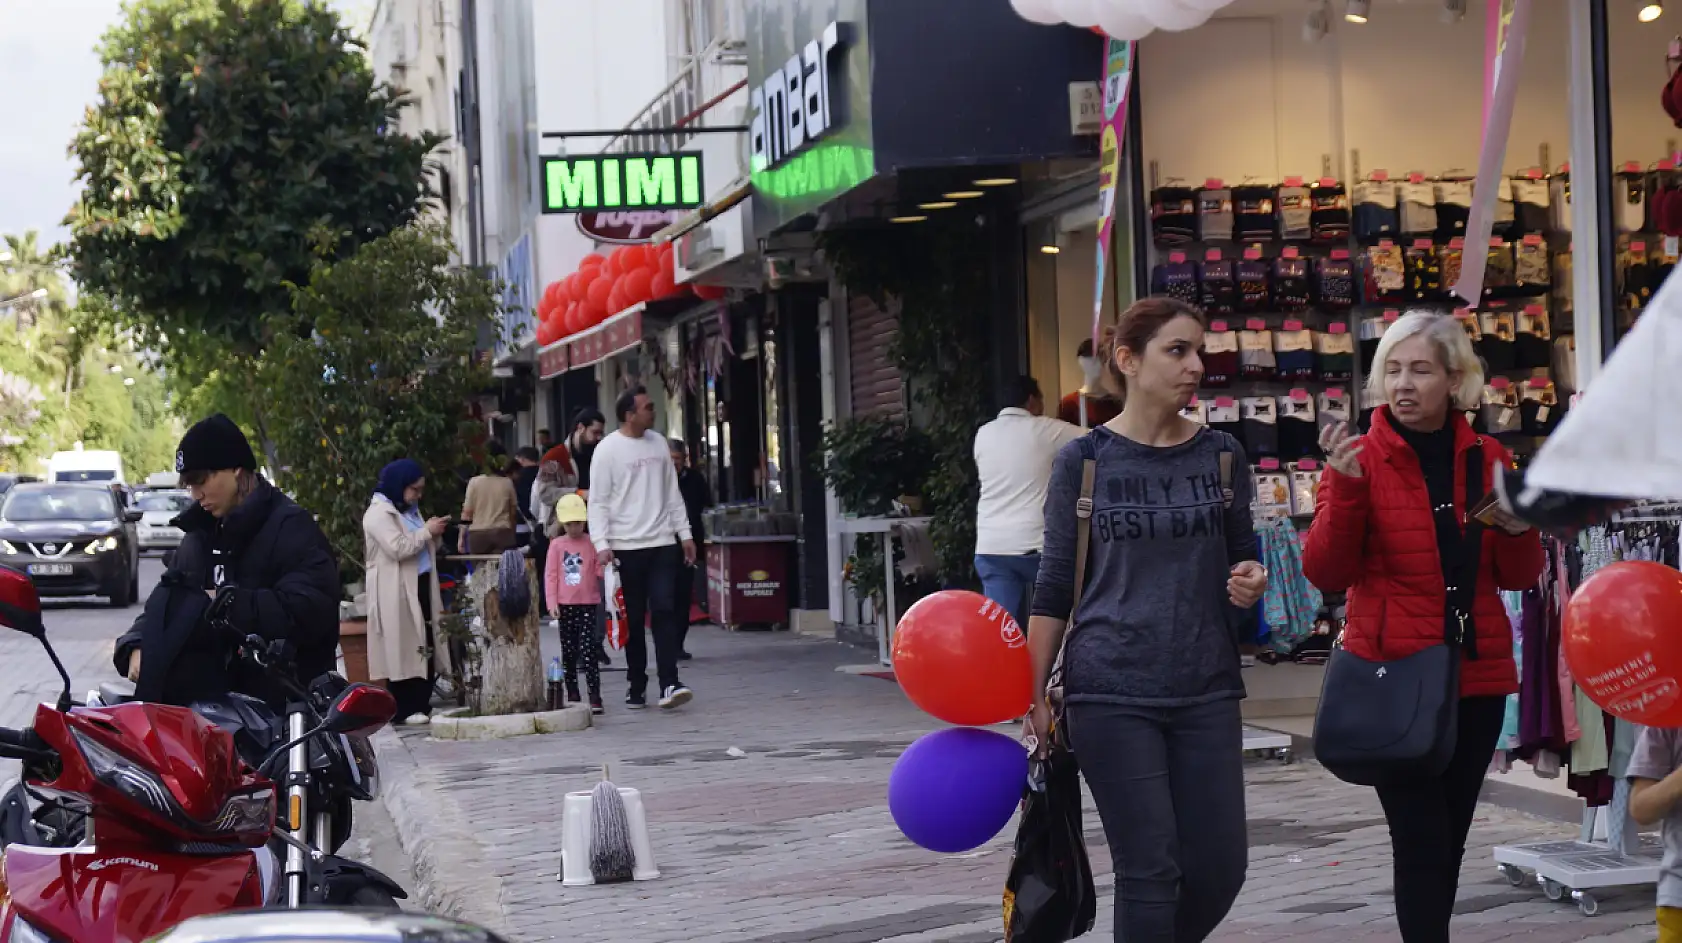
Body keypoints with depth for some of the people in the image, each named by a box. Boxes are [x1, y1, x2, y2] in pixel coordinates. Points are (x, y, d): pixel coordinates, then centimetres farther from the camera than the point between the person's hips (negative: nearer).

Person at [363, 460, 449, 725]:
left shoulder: (410, 510, 19)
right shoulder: (379, 513, -11)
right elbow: (398, 548, -22)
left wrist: (434, 536, 4)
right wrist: (427, 531, -14)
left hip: (420, 587, 9)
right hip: (396, 592, -9)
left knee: (425, 646, 8)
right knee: (402, 649, -7)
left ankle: (421, 703, 14)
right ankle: (404, 709, -4)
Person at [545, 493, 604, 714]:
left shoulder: (592, 543, 2)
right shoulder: (557, 545, 4)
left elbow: (600, 570, 4)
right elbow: (550, 575, 2)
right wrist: (552, 602, -4)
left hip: (588, 604, -2)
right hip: (565, 605, 2)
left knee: (588, 651, -10)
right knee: (568, 652, 9)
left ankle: (595, 697, -12)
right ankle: (572, 696, 18)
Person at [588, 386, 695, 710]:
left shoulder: (658, 443, 11)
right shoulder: (608, 449, -5)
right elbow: (598, 501, -6)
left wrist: (685, 533, 13)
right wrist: (601, 544, -16)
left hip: (663, 543, 4)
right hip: (626, 547, -3)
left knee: (664, 612, -7)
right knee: (634, 620, 4)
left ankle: (669, 685, -12)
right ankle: (637, 687, 13)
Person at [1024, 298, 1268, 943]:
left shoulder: (1221, 456, 6)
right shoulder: (1083, 460, -2)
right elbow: (1055, 587, 1)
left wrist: (1250, 583, -7)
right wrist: (1033, 694, -4)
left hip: (1207, 689, 3)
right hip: (1112, 693, -3)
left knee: (1220, 866, 3)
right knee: (1149, 869, -3)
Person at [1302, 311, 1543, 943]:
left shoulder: (1489, 459, 6)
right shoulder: (1361, 460, -4)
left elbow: (1518, 577, 12)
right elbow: (1325, 574, -9)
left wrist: (1517, 528, -9)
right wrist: (1345, 488, -22)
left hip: (1478, 677, 4)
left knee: (1448, 841, 12)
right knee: (1422, 844, -8)